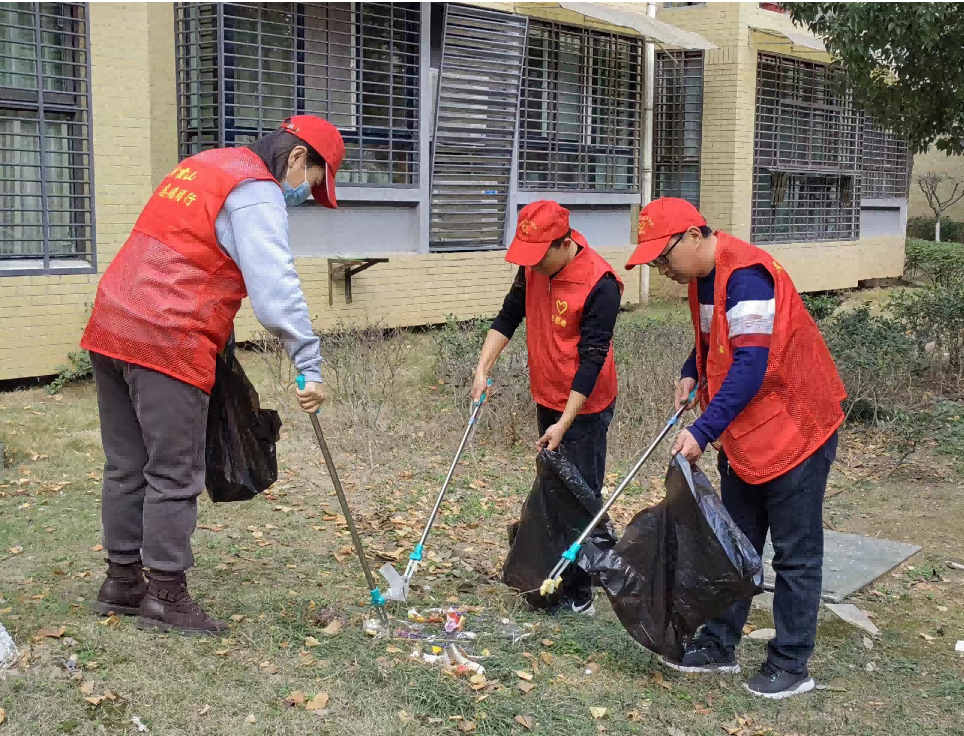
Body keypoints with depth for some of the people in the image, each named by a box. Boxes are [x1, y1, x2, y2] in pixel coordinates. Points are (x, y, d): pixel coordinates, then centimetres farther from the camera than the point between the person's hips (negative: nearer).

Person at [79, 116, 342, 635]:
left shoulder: (204, 165, 20)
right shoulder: (257, 192, -9)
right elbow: (275, 290, -20)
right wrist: (310, 366, -19)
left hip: (110, 329, 9)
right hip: (167, 346, -9)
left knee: (127, 468, 16)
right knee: (175, 475, 0)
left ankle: (122, 581, 26)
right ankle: (165, 596, 7)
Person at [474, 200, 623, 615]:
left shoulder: (599, 284, -24)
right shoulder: (533, 268, -2)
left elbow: (592, 359, -23)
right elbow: (509, 316, 8)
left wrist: (564, 423, -23)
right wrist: (483, 368, -3)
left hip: (584, 407, -8)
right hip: (547, 399, 8)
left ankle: (577, 597, 8)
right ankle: (554, 583, 29)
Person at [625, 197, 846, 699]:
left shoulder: (746, 275, -25)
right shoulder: (702, 276, 5)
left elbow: (751, 366, -30)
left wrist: (703, 431, -31)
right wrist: (691, 374, 3)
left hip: (794, 429, -9)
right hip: (742, 434, 9)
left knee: (794, 554, 3)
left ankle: (790, 666, 14)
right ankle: (719, 646, 26)